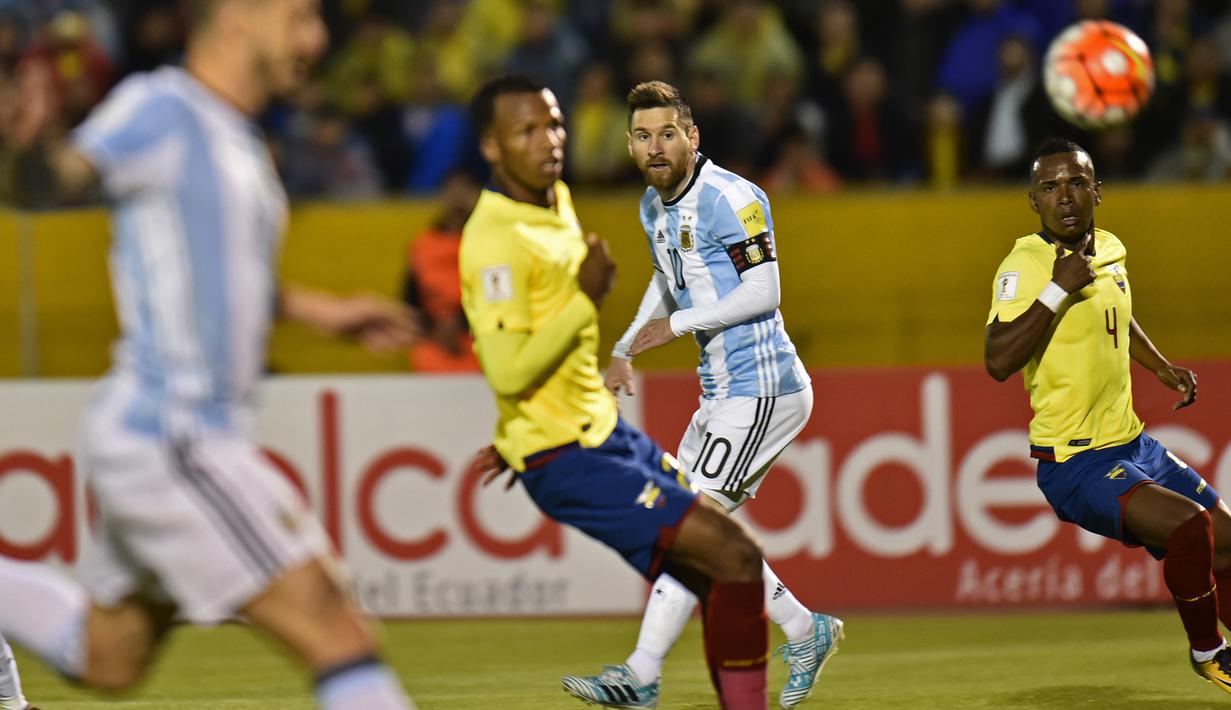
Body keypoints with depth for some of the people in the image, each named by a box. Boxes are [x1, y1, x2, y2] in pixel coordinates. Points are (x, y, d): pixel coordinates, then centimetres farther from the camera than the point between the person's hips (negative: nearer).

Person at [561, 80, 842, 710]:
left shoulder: (730, 199, -17)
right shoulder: (655, 206, 12)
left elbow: (763, 292, -21)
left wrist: (678, 324, -18)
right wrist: (625, 350, 20)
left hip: (762, 391, -10)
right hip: (723, 394, 10)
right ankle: (805, 632, 21)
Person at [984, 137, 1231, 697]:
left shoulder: (1109, 249, 7)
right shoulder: (1024, 265, -17)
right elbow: (998, 362, -31)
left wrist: (1161, 366, 19)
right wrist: (1058, 288, -30)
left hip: (1133, 447, 8)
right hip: (1074, 463, -8)